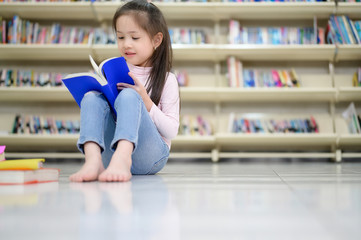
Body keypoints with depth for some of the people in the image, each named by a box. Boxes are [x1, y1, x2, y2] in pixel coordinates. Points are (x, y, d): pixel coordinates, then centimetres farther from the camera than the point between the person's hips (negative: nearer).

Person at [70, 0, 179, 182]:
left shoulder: (166, 80, 5)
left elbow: (171, 131, -2)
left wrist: (146, 102, -15)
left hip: (151, 154, -3)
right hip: (110, 152, 4)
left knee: (128, 96, -26)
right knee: (92, 98, -18)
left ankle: (121, 159, -53)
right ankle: (93, 159, -44)